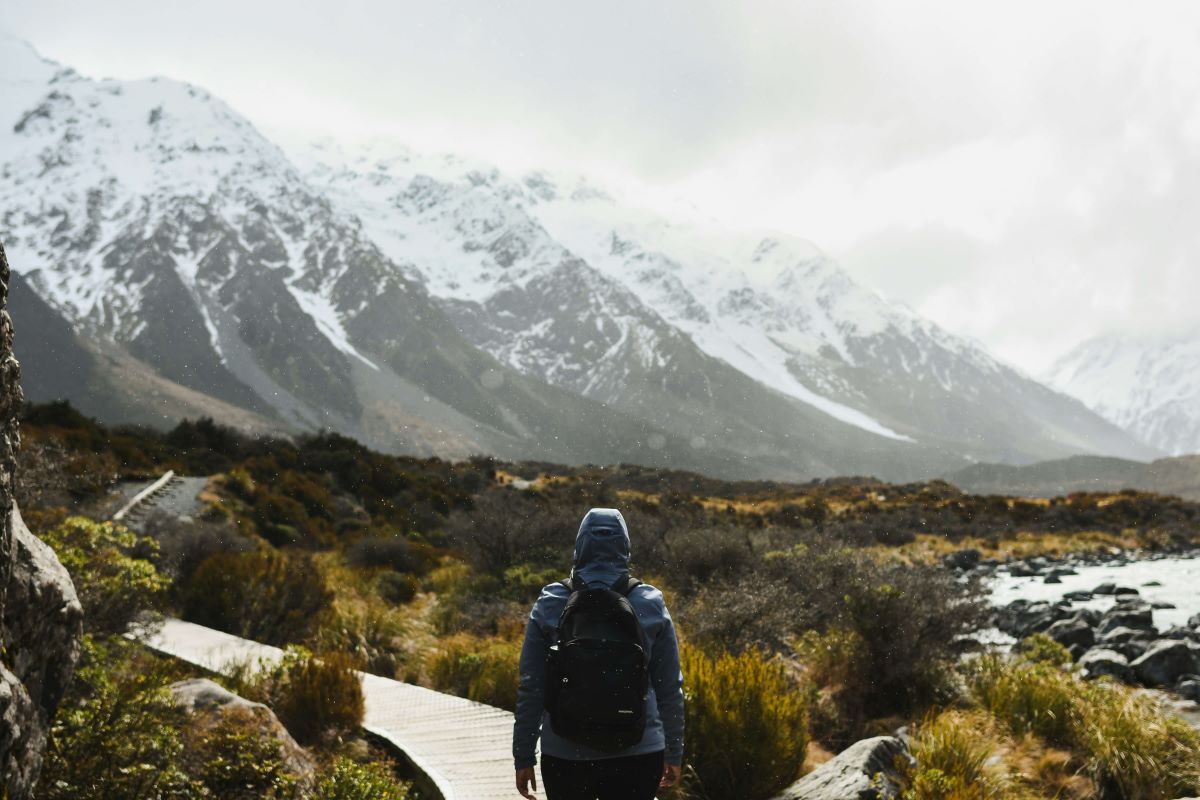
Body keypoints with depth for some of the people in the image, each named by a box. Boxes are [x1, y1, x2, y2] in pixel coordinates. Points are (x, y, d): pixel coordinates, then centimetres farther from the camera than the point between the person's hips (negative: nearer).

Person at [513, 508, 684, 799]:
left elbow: (530, 688, -1)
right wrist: (674, 753, 14)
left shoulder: (549, 606, -3)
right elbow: (670, 688, 3)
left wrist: (524, 757, 7)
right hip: (638, 754, 0)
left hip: (565, 754, 0)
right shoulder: (651, 606, -2)